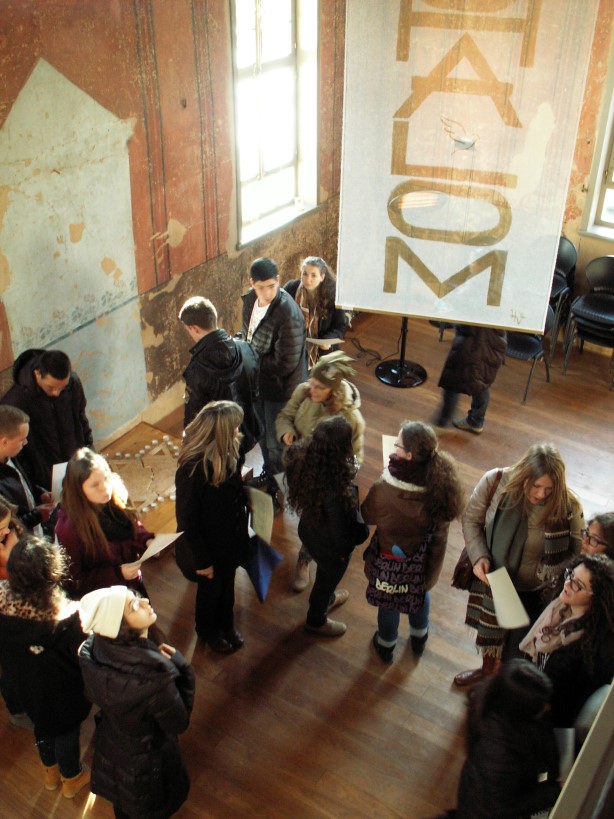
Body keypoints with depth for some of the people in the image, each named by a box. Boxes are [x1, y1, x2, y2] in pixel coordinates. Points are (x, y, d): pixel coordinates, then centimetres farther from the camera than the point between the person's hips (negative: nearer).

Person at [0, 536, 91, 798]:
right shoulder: (66, 617, -42)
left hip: (22, 682, 4)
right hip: (61, 688, -4)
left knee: (41, 720, 33)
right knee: (67, 728, 26)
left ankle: (50, 771, 60)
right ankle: (71, 777, 54)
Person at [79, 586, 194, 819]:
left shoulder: (94, 650, -26)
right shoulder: (154, 677, -44)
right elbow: (178, 724, -25)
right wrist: (183, 669, -20)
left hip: (109, 750, 5)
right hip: (146, 763, -5)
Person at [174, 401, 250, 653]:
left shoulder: (230, 456, -16)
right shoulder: (192, 470, -35)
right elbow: (187, 521, -24)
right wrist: (202, 560, -16)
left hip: (232, 538, 6)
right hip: (210, 545, -6)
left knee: (227, 585, 28)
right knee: (210, 588, 22)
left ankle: (226, 624, 55)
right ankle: (207, 630, 51)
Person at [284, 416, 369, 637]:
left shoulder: (303, 458, -27)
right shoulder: (337, 492, -46)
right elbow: (340, 532, -30)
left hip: (309, 531, 6)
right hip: (330, 546, -6)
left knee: (325, 572, 36)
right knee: (328, 578, 27)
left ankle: (326, 598, 68)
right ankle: (317, 621, 56)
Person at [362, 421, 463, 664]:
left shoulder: (384, 489, -38)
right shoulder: (440, 482, -28)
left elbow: (368, 516, -16)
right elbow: (443, 520, -10)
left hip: (391, 556, -3)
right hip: (427, 559, 3)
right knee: (420, 593, 33)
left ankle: (386, 645, 51)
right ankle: (419, 639, 58)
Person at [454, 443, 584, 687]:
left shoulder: (567, 507, -28)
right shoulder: (495, 482, -24)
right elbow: (471, 519, -8)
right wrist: (479, 556, -20)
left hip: (531, 592, -3)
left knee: (519, 647, 18)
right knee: (488, 627, 30)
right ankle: (487, 669, 62)